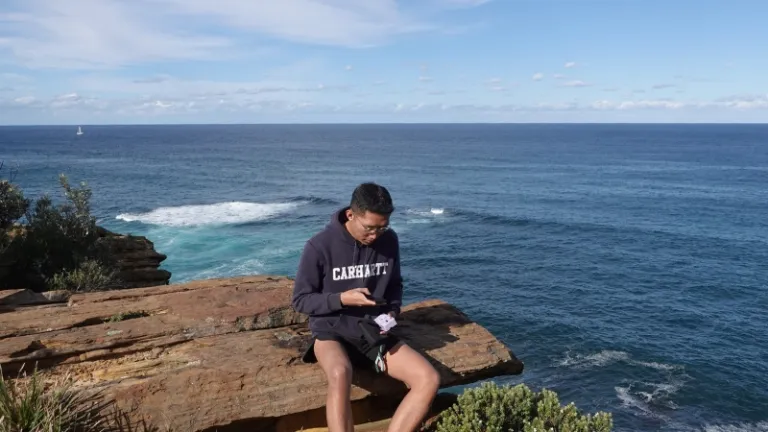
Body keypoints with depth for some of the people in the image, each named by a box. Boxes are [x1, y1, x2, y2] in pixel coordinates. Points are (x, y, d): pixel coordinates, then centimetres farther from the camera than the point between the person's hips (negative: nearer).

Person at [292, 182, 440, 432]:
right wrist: (342, 299, -21)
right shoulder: (320, 245, -14)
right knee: (340, 374, -39)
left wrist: (392, 312, -7)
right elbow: (300, 300, -6)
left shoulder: (389, 241, -2)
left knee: (429, 379, -18)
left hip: (373, 332, 4)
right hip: (331, 332, -4)